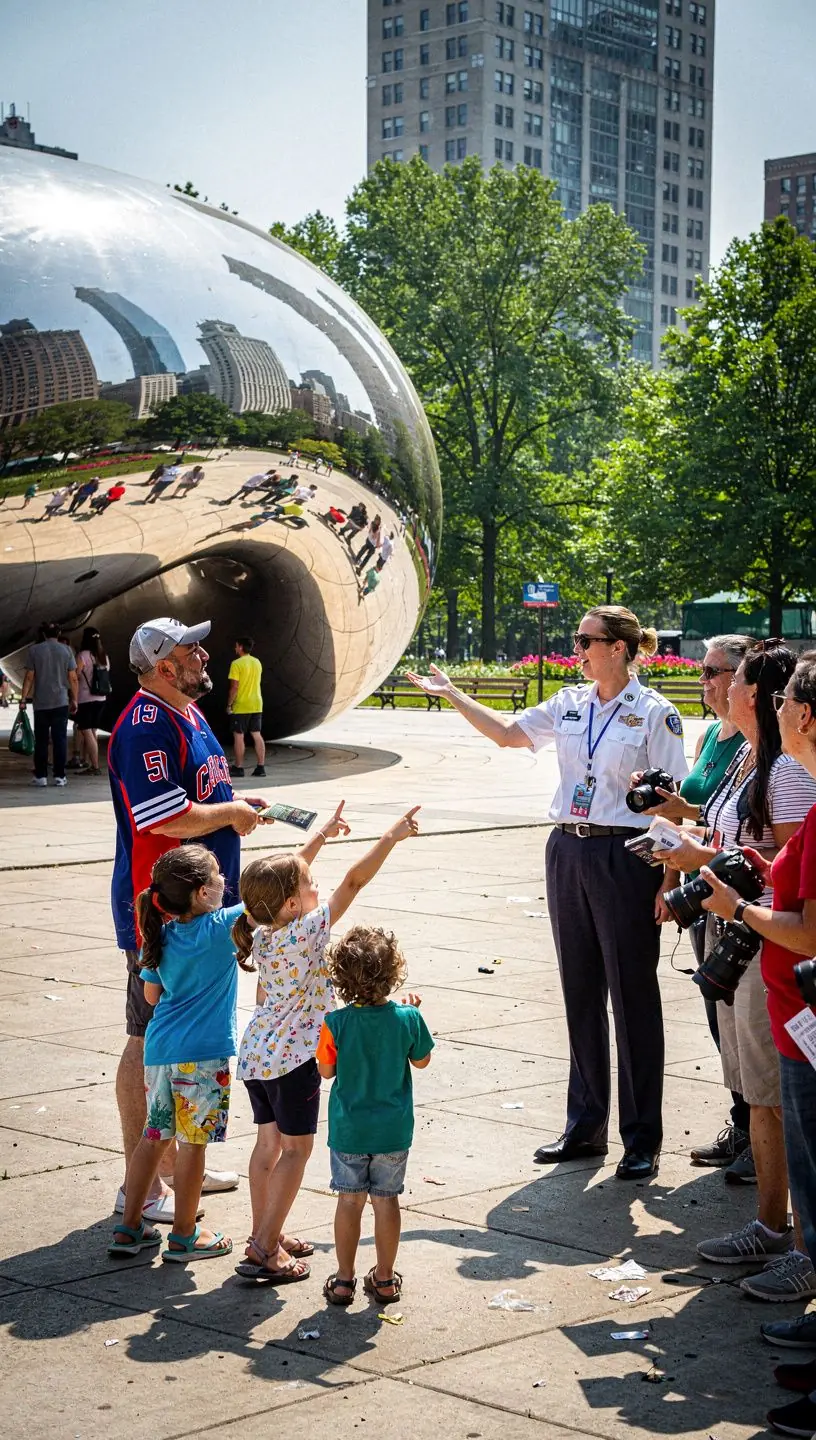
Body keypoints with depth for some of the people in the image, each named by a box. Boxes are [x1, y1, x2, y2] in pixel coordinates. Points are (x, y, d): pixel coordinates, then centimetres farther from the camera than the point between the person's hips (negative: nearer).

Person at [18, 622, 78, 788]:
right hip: (61, 702, 0)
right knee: (60, 739, 3)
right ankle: (59, 776, 1)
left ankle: (41, 776, 5)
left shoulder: (34, 650, 0)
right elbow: (73, 678, 0)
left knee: (41, 740, 7)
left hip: (41, 703, 0)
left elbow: (29, 677, -3)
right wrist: (74, 700, 8)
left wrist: (23, 699, 2)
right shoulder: (66, 650, 1)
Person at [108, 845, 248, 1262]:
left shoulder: (163, 935, 7)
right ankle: (184, 1236, 12)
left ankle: (129, 1227, 21)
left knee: (154, 1135, 15)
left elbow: (152, 995, 14)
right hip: (203, 1054, -6)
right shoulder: (221, 928, -11)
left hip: (160, 1048, 6)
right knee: (193, 1141, 3)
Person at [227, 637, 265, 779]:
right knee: (257, 735, 8)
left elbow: (234, 687, -16)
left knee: (239, 736, 1)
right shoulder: (257, 662, 8)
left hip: (241, 707, -6)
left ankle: (238, 768, 3)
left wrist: (229, 705, -8)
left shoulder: (237, 664, -14)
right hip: (257, 705, 6)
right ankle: (260, 767, 7)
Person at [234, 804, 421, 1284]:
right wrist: (393, 837, -14)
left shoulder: (262, 931, 1)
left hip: (254, 1054, 8)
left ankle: (264, 1235, 25)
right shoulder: (307, 930, -19)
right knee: (296, 1149, 1)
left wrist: (322, 835, 24)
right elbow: (353, 881, -19)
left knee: (269, 1142, 17)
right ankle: (265, 1250, -1)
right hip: (293, 1057, -8)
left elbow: (287, 872, 16)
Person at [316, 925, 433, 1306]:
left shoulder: (335, 1023, -17)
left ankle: (344, 1280, 16)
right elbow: (421, 1061, 3)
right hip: (394, 1130, 1)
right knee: (386, 1200, 11)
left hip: (348, 1128, -1)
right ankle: (384, 1279, 21)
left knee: (350, 1200, 9)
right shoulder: (408, 1018, -14)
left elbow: (326, 1070, -5)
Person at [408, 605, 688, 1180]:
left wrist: (669, 880, -13)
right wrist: (452, 694, 17)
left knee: (633, 997, 1)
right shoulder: (570, 704, 10)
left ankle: (642, 1139, 11)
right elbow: (507, 732, 21)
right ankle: (585, 1127, 24)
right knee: (580, 995, 13)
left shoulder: (654, 713, -8)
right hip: (568, 852, 7)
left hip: (625, 858, -6)